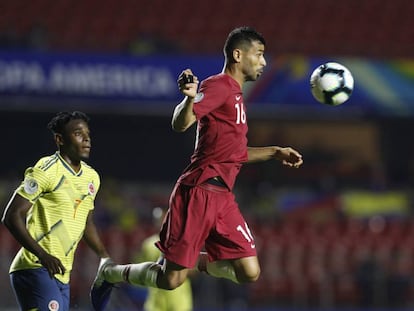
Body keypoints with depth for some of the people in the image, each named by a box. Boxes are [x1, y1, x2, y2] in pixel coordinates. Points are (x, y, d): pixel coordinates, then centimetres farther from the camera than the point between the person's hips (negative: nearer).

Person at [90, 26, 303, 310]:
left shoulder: (235, 94, 21)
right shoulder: (218, 86, -7)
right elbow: (180, 124, -21)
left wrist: (275, 152, 30)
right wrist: (190, 98, -40)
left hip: (223, 196, 9)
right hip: (199, 192, -9)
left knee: (250, 273, -5)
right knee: (172, 279, -6)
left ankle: (196, 261, 19)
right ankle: (110, 272, 19)